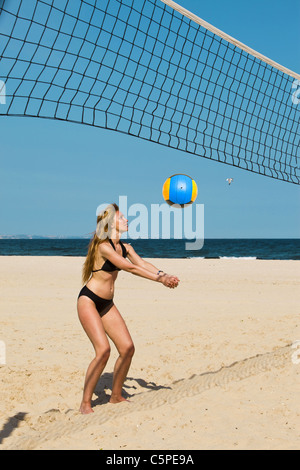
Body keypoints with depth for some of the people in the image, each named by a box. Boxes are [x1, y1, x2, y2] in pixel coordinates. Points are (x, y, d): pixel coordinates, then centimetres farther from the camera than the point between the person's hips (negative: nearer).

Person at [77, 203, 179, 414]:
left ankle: (116, 396, 19)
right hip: (88, 301, -8)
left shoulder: (124, 246, 7)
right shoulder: (103, 246, -19)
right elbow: (130, 267, -26)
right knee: (103, 349, -19)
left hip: (107, 304, 8)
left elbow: (141, 262, -5)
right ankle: (85, 403, -8)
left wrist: (163, 274, -22)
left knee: (127, 348, 2)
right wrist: (159, 279, -27)